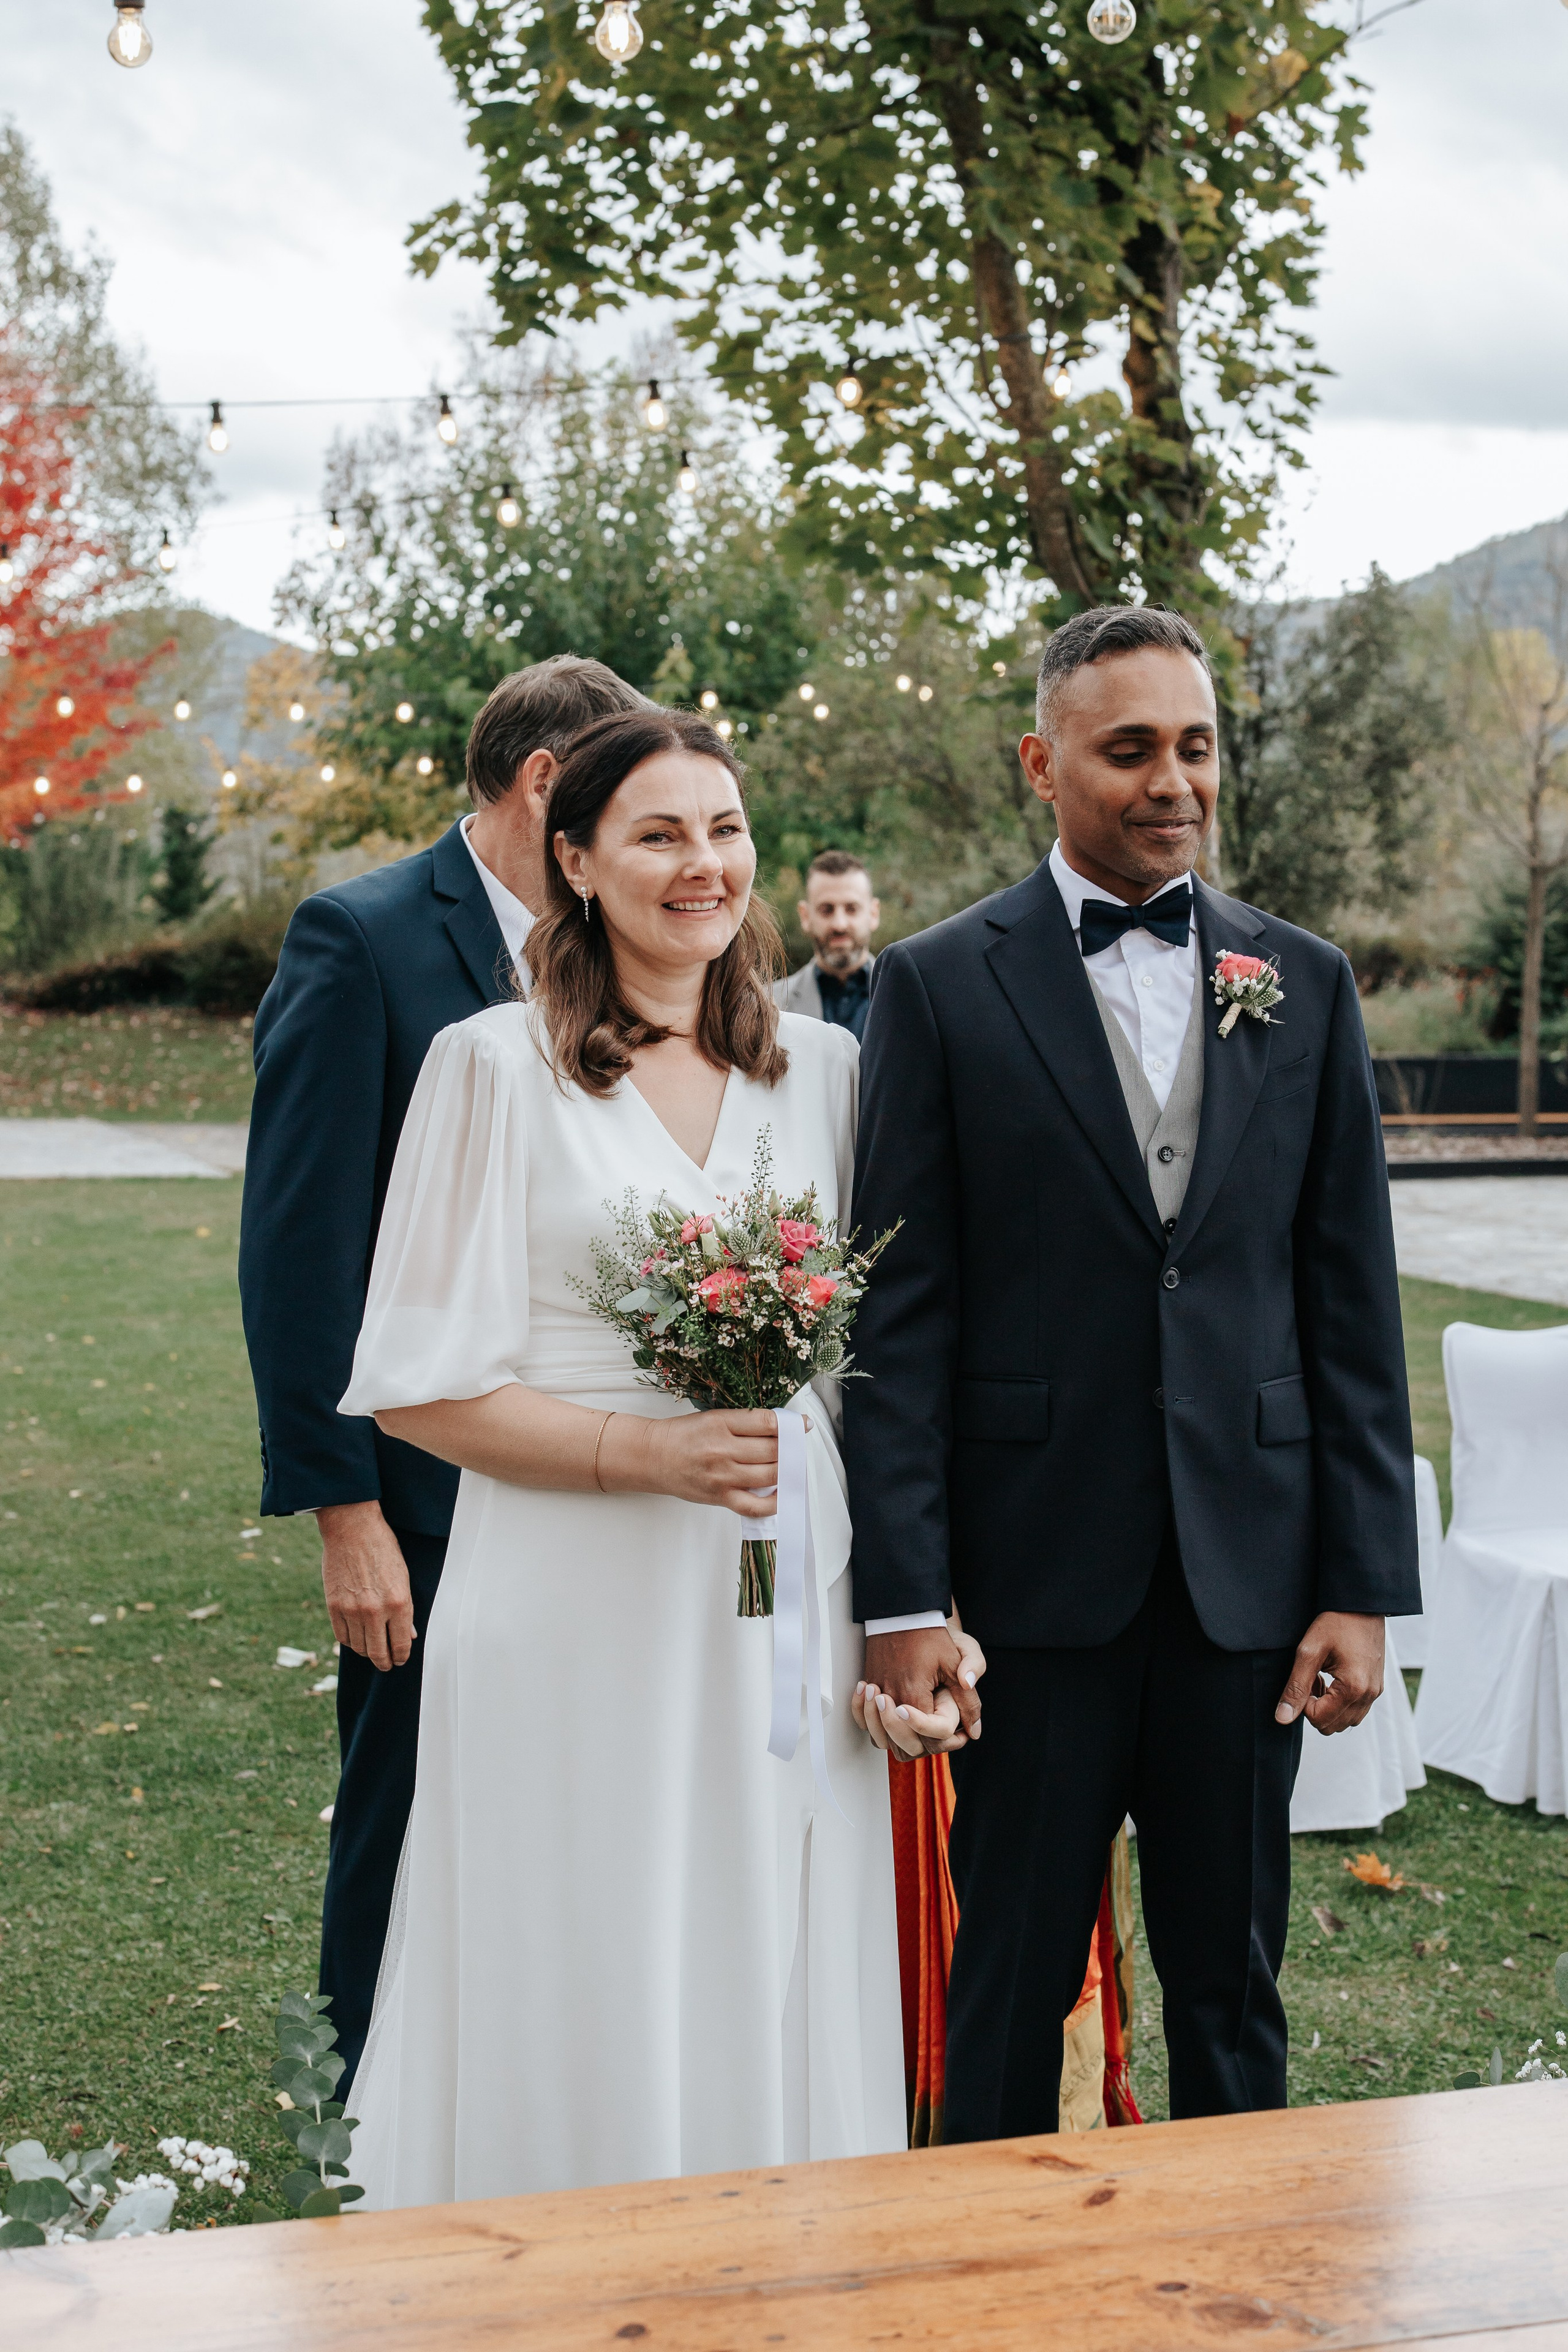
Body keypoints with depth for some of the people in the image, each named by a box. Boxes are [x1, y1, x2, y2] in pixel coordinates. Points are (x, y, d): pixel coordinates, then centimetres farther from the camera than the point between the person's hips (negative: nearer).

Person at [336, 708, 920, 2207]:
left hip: (787, 1613, 4)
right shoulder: (496, 1067, -4)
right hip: (581, 1619, -3)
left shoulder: (822, 1068, 9)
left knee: (777, 1996, 10)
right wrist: (647, 1450, -17)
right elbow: (420, 1391, -5)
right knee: (586, 2017, 5)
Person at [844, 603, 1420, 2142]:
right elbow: (899, 1312, -4)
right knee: (1010, 1984, 9)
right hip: (1036, 1567, -2)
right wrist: (902, 1596, -9)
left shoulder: (1305, 986, 7)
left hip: (1250, 1568, 3)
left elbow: (1352, 1304, 6)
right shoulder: (940, 987, -1)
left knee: (1233, 1987, 14)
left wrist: (1366, 1583, 1)